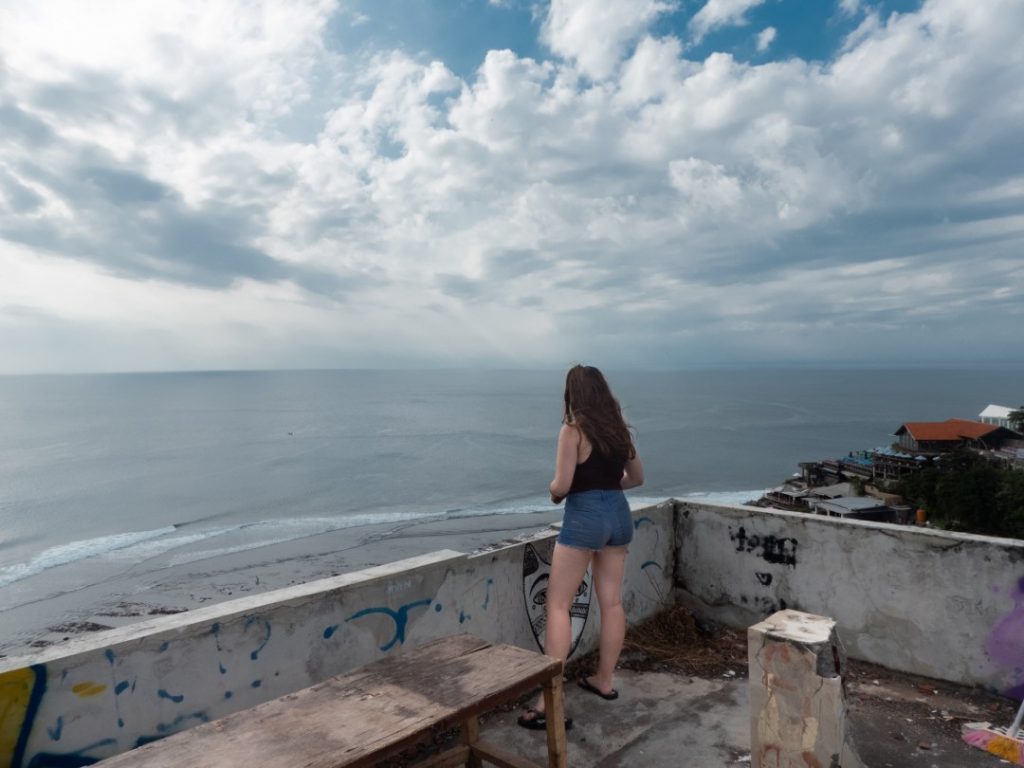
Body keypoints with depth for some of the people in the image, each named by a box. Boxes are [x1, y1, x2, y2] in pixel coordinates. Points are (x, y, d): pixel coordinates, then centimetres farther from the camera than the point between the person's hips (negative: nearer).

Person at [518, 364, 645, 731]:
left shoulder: (573, 429, -12)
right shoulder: (619, 428, 8)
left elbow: (562, 486, -15)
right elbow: (637, 477, 18)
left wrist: (553, 492, 5)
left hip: (584, 516, -7)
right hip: (618, 512, 7)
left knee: (558, 605, -1)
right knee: (612, 602, 14)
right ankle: (604, 681, 28)